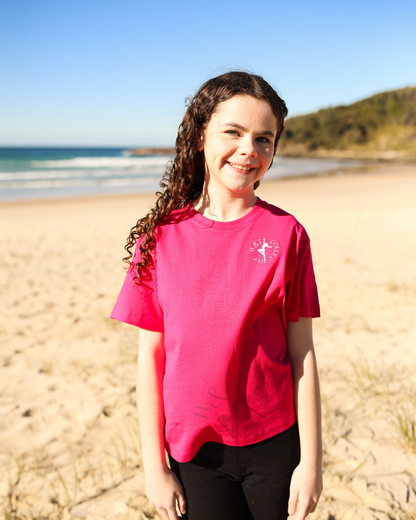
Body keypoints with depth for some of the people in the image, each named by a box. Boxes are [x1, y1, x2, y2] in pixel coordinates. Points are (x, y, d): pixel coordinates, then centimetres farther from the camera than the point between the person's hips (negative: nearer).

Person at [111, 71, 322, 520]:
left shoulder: (286, 234, -7)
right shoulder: (160, 236, -7)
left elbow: (302, 354, -5)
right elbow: (150, 357, -4)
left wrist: (310, 460, -3)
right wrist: (154, 466, -1)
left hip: (274, 444, 0)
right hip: (193, 449, 0)